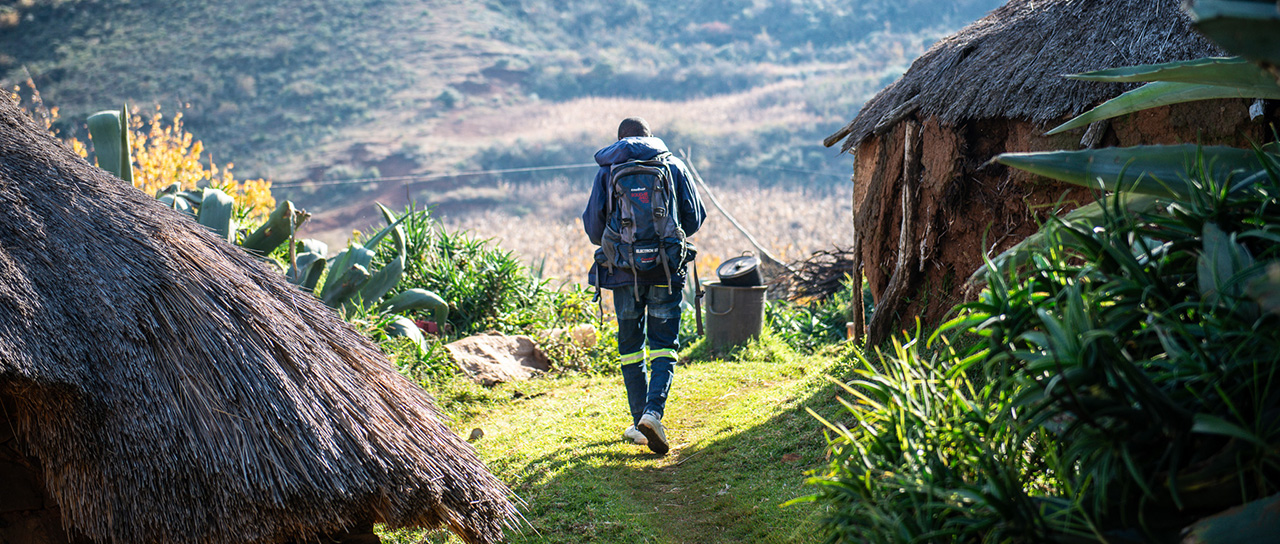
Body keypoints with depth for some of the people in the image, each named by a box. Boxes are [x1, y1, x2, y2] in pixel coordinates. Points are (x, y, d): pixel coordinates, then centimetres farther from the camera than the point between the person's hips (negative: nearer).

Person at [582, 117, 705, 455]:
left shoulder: (607, 170, 5)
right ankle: (653, 412, -19)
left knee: (631, 346, 13)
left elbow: (593, 225, 2)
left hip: (623, 270, 0)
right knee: (664, 345, 3)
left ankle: (639, 421, 12)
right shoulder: (673, 165, 6)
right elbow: (695, 217, 6)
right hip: (667, 269, 0)